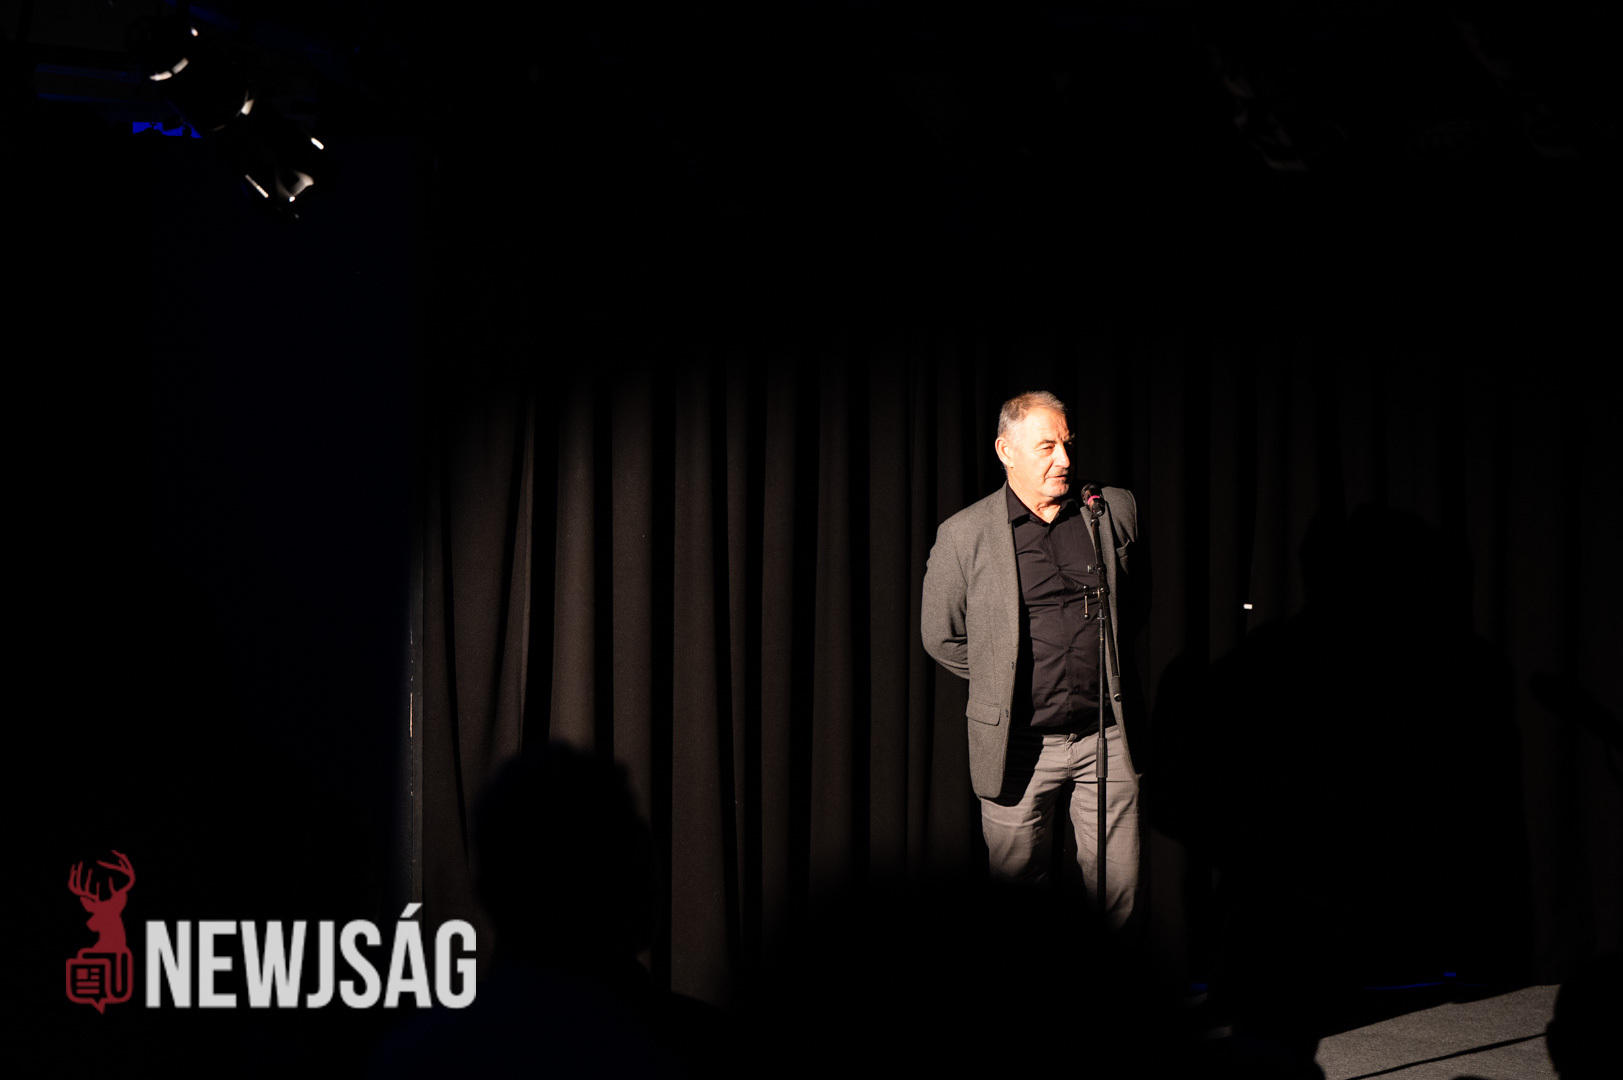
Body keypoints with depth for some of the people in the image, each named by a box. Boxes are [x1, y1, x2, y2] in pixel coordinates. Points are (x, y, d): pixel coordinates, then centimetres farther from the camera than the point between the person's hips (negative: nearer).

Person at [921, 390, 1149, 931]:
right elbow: (941, 637, 6)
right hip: (1019, 746, -2)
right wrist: (1006, 680, 7)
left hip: (1105, 738, 2)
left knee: (1118, 889, 4)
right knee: (1018, 894, 6)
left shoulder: (1114, 511, 3)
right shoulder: (964, 535, -5)